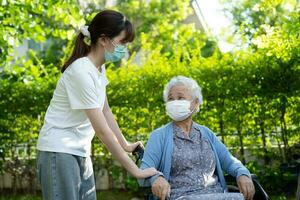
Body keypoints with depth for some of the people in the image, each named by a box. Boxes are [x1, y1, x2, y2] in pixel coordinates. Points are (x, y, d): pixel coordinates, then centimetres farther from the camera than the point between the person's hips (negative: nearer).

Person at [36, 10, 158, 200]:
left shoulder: (99, 68, 5)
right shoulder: (82, 72, -22)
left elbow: (106, 112, 14)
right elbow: (102, 129, -24)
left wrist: (126, 145, 11)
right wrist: (135, 170, -21)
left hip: (81, 152, 8)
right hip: (59, 152, -8)